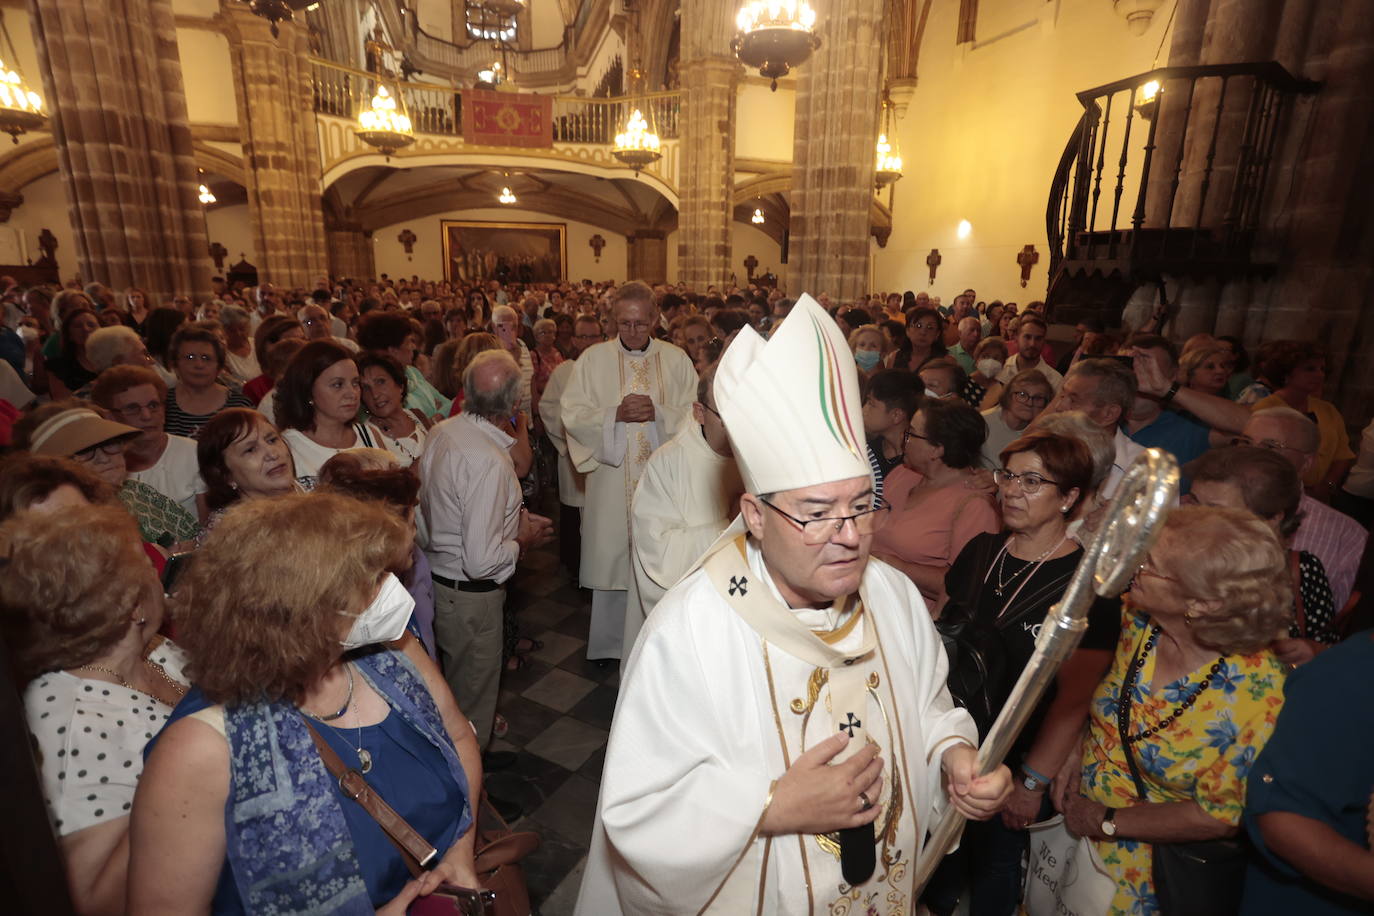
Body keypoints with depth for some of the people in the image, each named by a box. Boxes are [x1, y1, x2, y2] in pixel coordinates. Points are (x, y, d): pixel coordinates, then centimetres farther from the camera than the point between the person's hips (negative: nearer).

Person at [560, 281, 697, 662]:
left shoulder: (676, 359, 3)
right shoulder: (594, 358, 2)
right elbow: (572, 415, -4)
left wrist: (658, 412, -17)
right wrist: (616, 413, -18)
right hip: (611, 481, 0)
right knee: (610, 556, 9)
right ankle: (608, 642, 30)